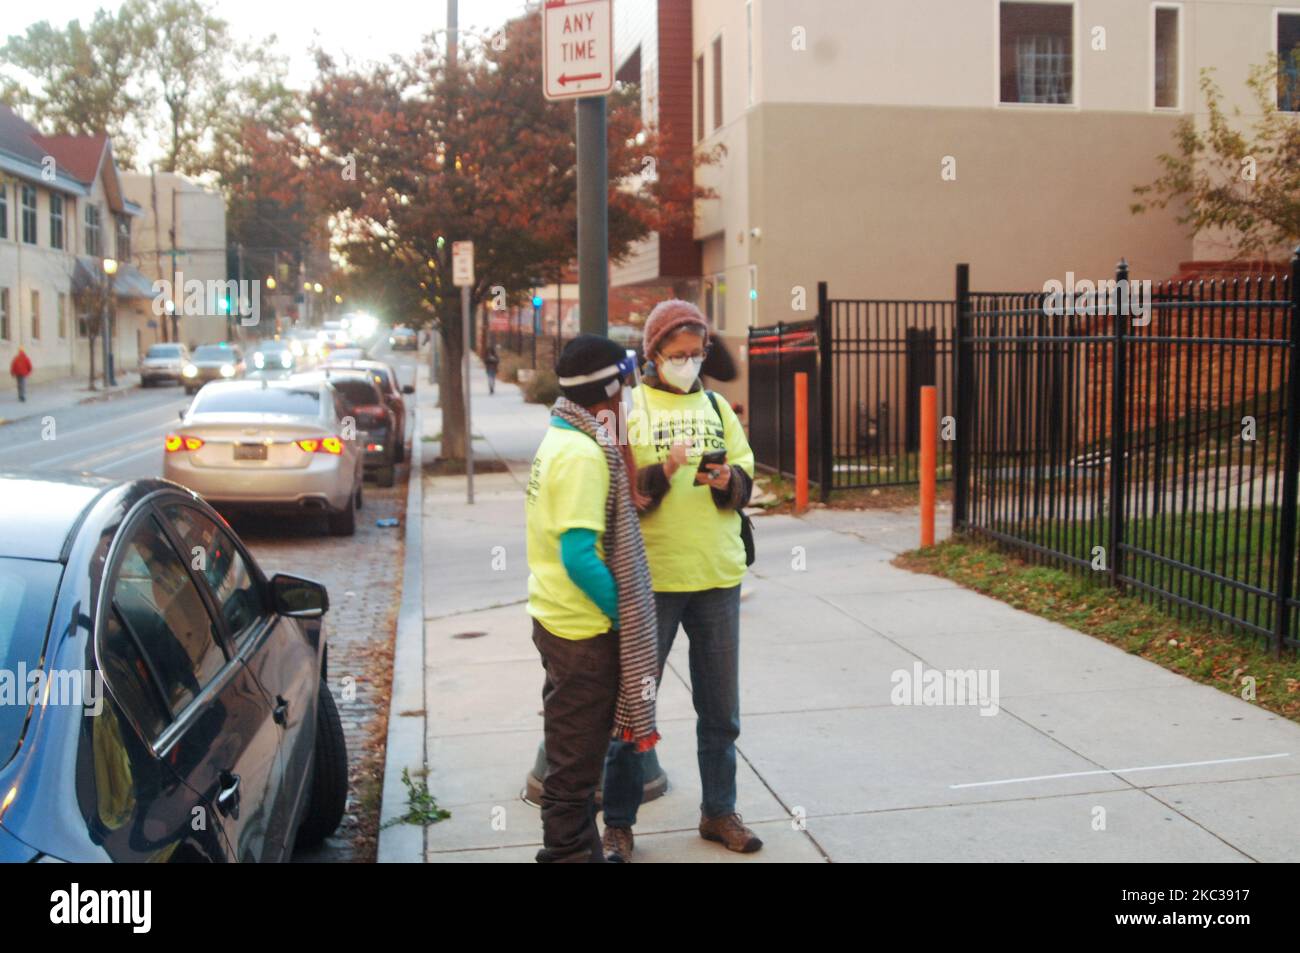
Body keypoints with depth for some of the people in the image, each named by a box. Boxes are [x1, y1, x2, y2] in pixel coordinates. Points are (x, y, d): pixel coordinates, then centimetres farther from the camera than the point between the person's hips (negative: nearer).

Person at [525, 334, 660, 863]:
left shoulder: (559, 439, 9)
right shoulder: (583, 453, -20)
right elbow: (579, 554, -26)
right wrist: (623, 615, -15)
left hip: (558, 619, 10)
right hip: (584, 627, -10)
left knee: (573, 755, 21)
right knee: (576, 762, 3)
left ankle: (576, 850, 34)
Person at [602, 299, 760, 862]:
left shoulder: (717, 407, 11)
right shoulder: (629, 407, -2)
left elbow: (747, 481, 10)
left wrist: (728, 481, -12)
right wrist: (662, 472, -23)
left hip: (719, 578, 4)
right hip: (649, 579, -4)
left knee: (720, 709, 13)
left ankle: (719, 812, 29)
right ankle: (618, 823, 19)